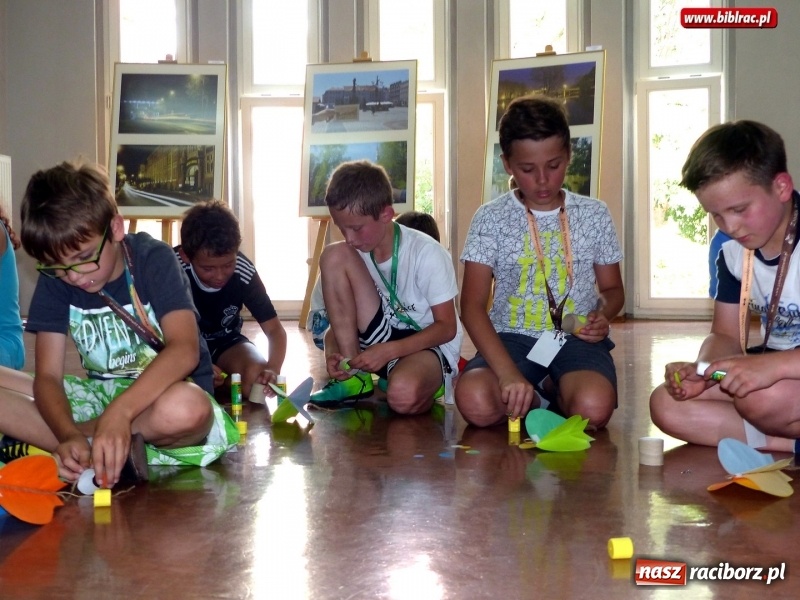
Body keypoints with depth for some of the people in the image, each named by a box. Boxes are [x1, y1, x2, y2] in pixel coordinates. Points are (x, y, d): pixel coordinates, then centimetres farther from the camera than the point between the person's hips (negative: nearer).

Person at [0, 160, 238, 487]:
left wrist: (119, 411, -44)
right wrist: (69, 435, -32)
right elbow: (47, 376, -11)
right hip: (100, 394, 4)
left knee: (187, 408, -41)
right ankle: (120, 449, -23)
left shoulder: (153, 260, -15)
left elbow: (184, 350, -30)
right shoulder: (54, 279, -5)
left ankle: (43, 444, -21)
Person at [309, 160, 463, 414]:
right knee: (334, 256, -15)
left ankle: (425, 382, -2)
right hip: (381, 334, 6)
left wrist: (388, 350, -26)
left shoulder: (426, 253, -19)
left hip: (430, 344, -6)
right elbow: (344, 316, 3)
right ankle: (353, 376, -10)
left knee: (403, 395, -43)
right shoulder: (357, 251, -3)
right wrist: (333, 351, -18)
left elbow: (447, 327, -16)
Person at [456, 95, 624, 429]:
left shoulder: (594, 214, 5)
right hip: (513, 338, 0)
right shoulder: (490, 219, -1)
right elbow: (473, 306, -8)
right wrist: (508, 373, -23)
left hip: (577, 341, 1)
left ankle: (555, 391, 4)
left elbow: (612, 288, 17)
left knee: (593, 409, -32)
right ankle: (548, 397, 0)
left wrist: (603, 315, -9)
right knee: (475, 403, -32)